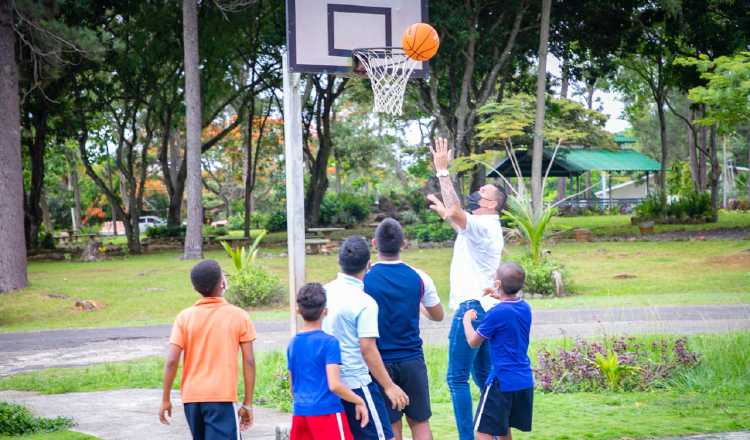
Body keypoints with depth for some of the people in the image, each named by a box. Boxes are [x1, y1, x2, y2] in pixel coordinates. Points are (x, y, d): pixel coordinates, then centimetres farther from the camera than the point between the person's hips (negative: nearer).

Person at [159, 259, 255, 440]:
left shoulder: (185, 317, 0)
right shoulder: (239, 316, -3)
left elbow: (171, 361, -5)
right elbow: (249, 362, -4)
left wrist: (165, 399, 3)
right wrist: (248, 403, 1)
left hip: (191, 398, 4)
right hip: (222, 397, -4)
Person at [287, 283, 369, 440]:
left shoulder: (293, 344, 9)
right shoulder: (329, 342, -10)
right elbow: (334, 385, -17)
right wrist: (359, 402, -5)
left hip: (300, 414, 6)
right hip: (326, 413, -6)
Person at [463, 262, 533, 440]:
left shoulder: (496, 313, -18)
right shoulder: (525, 308, 4)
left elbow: (473, 341, -5)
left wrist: (467, 319, 10)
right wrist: (501, 298, 23)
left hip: (502, 382, -8)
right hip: (525, 381, 8)